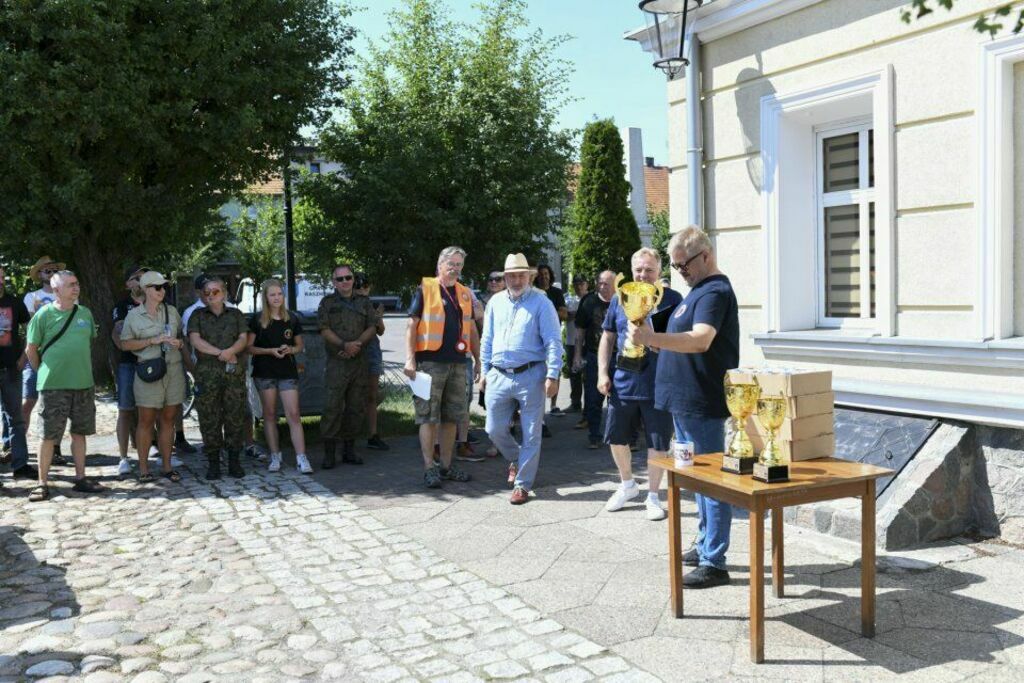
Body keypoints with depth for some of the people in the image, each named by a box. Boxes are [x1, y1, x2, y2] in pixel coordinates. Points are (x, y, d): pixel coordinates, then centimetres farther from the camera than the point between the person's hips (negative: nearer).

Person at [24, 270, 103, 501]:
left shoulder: (85, 313, 7)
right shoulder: (44, 314, -6)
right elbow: (31, 349, 0)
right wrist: (43, 373, 4)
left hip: (83, 383, 4)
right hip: (53, 386, -4)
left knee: (79, 432, 10)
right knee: (48, 435, 0)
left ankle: (80, 478, 18)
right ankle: (42, 483, 8)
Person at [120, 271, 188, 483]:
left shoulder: (171, 311, 11)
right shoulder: (134, 315, 1)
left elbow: (181, 336, 21)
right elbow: (125, 344, 0)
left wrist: (179, 343, -2)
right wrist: (153, 341, -11)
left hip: (174, 370, 3)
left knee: (168, 419, 6)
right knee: (146, 420, -1)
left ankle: (166, 465, 12)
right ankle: (143, 467, 6)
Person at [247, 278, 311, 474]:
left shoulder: (292, 319, 6)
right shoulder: (257, 320, 0)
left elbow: (299, 346, 14)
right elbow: (249, 347, -1)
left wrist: (290, 349, -9)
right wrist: (270, 350, -15)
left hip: (288, 371, 1)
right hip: (264, 372, -1)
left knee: (293, 414, -6)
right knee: (270, 414, 6)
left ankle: (302, 459, -9)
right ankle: (275, 457, 15)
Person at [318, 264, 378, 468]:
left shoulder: (364, 302, 13)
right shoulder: (327, 302, 6)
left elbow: (372, 328, 6)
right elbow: (325, 330, -4)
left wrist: (357, 344, -11)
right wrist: (344, 345, -17)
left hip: (359, 360, 4)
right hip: (337, 361, -3)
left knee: (356, 406, 6)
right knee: (333, 406, -9)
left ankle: (349, 449, 16)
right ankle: (329, 452, -5)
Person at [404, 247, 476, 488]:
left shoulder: (465, 294, 14)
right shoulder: (425, 289, -2)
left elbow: (471, 328, 19)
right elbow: (412, 325, -6)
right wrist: (410, 359, -14)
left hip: (458, 363, 6)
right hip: (430, 362, -6)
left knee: (452, 416, 10)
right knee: (428, 416, -2)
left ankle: (446, 465, 19)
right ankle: (429, 468, 3)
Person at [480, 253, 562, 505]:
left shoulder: (541, 303, -4)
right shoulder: (496, 302, 11)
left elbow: (553, 341, -8)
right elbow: (487, 340, 17)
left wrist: (552, 376, -15)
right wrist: (485, 371, 14)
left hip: (530, 376, -4)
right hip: (499, 376, 4)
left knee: (531, 434, 2)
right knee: (494, 429, 9)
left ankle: (522, 485, 13)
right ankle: (515, 459, 38)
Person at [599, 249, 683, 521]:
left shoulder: (672, 300, -2)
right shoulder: (620, 299, 7)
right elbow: (608, 338, 11)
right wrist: (603, 373, 3)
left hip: (658, 385, -3)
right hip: (622, 383, 3)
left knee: (657, 443, 5)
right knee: (615, 438, 13)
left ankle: (653, 496, 23)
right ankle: (627, 485, 37)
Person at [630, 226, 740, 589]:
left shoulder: (715, 292, -16)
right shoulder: (698, 290, 16)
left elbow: (701, 340, -33)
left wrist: (653, 338, -43)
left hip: (703, 405, -11)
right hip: (686, 401, 11)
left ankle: (714, 563, 1)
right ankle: (705, 544, 31)